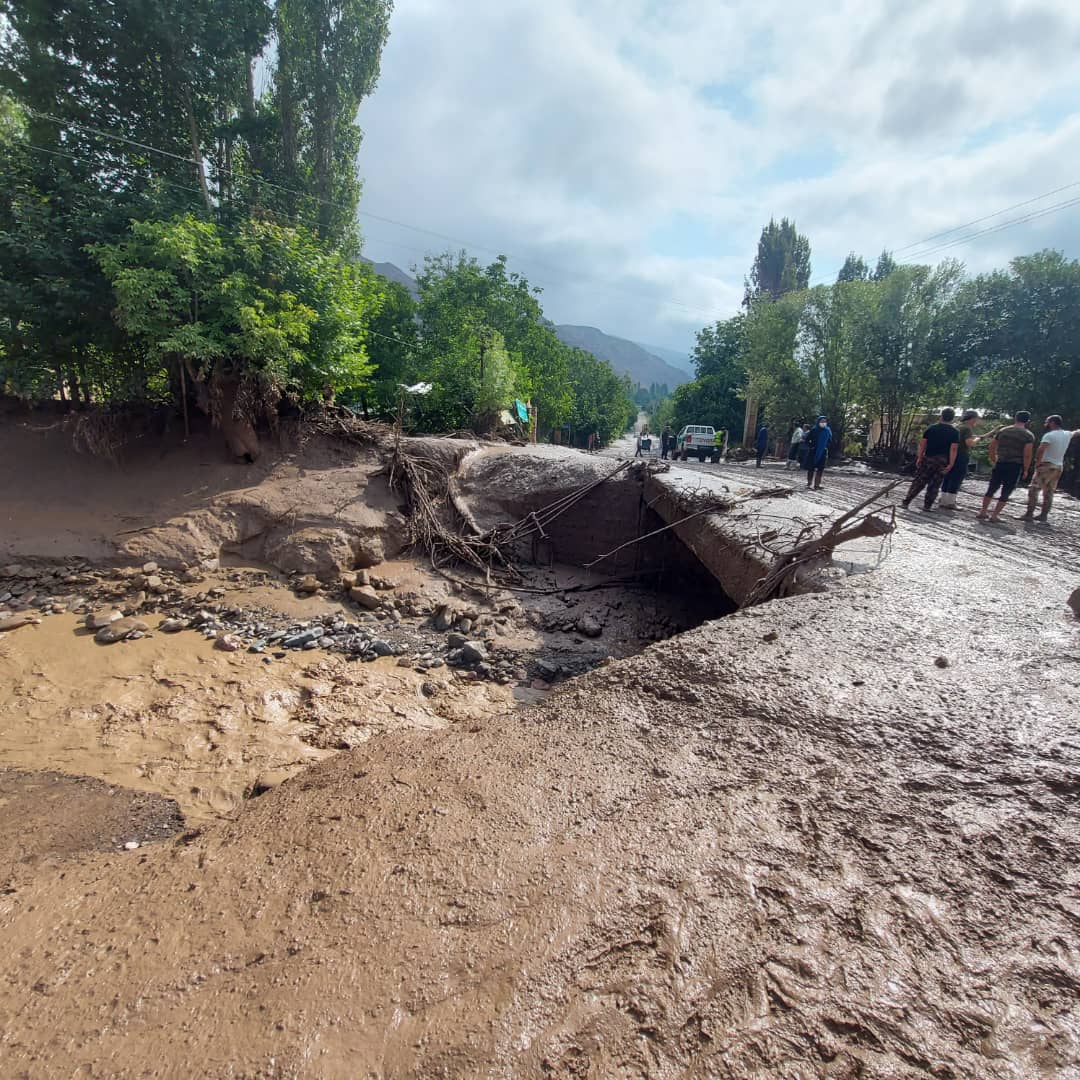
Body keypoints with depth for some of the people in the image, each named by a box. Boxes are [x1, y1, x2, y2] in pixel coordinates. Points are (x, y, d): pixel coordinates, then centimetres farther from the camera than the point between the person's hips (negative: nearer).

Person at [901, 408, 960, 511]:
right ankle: (927, 505, 8)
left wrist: (919, 458, 3)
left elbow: (922, 444, -1)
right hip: (943, 461, -1)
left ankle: (906, 502, 1)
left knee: (918, 482, 4)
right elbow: (954, 449, -10)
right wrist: (950, 464, -9)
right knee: (934, 485, 7)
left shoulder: (931, 428, 2)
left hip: (928, 459, 1)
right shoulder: (954, 432, -2)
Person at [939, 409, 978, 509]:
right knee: (956, 480, -2)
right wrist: (976, 439, -3)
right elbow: (969, 443, -21)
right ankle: (950, 502, -1)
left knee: (947, 479, 11)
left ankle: (943, 500, 16)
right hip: (962, 456, -8)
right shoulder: (967, 428, -13)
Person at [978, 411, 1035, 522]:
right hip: (1015, 466, -3)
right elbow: (1027, 455, -11)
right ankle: (994, 515, 4)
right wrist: (1025, 470, -3)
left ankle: (983, 512, 15)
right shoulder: (1029, 436, -5)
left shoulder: (1002, 431, 6)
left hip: (1000, 464, 3)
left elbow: (992, 446, 8)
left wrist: (993, 460, 19)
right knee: (1006, 492, 5)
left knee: (991, 489, 13)